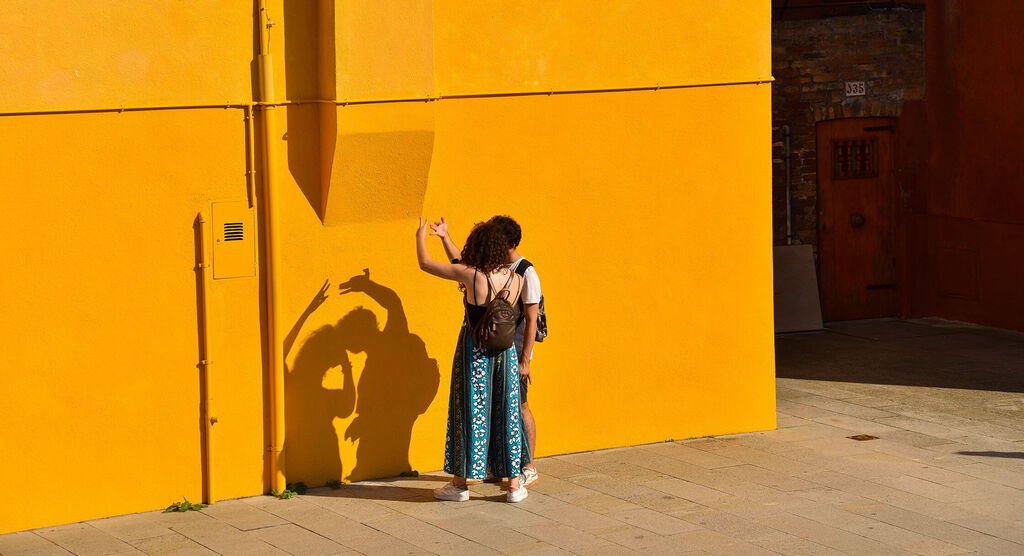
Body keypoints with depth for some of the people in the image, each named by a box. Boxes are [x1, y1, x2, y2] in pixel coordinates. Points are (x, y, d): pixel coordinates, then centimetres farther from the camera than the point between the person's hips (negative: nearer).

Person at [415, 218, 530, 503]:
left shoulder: (469, 274, -15)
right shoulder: (516, 280, -4)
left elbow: (425, 264, -6)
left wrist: (420, 236, 15)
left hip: (474, 352, -3)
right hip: (504, 350, 3)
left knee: (468, 412, 6)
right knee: (506, 414, 10)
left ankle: (460, 484, 15)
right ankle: (514, 484, 13)